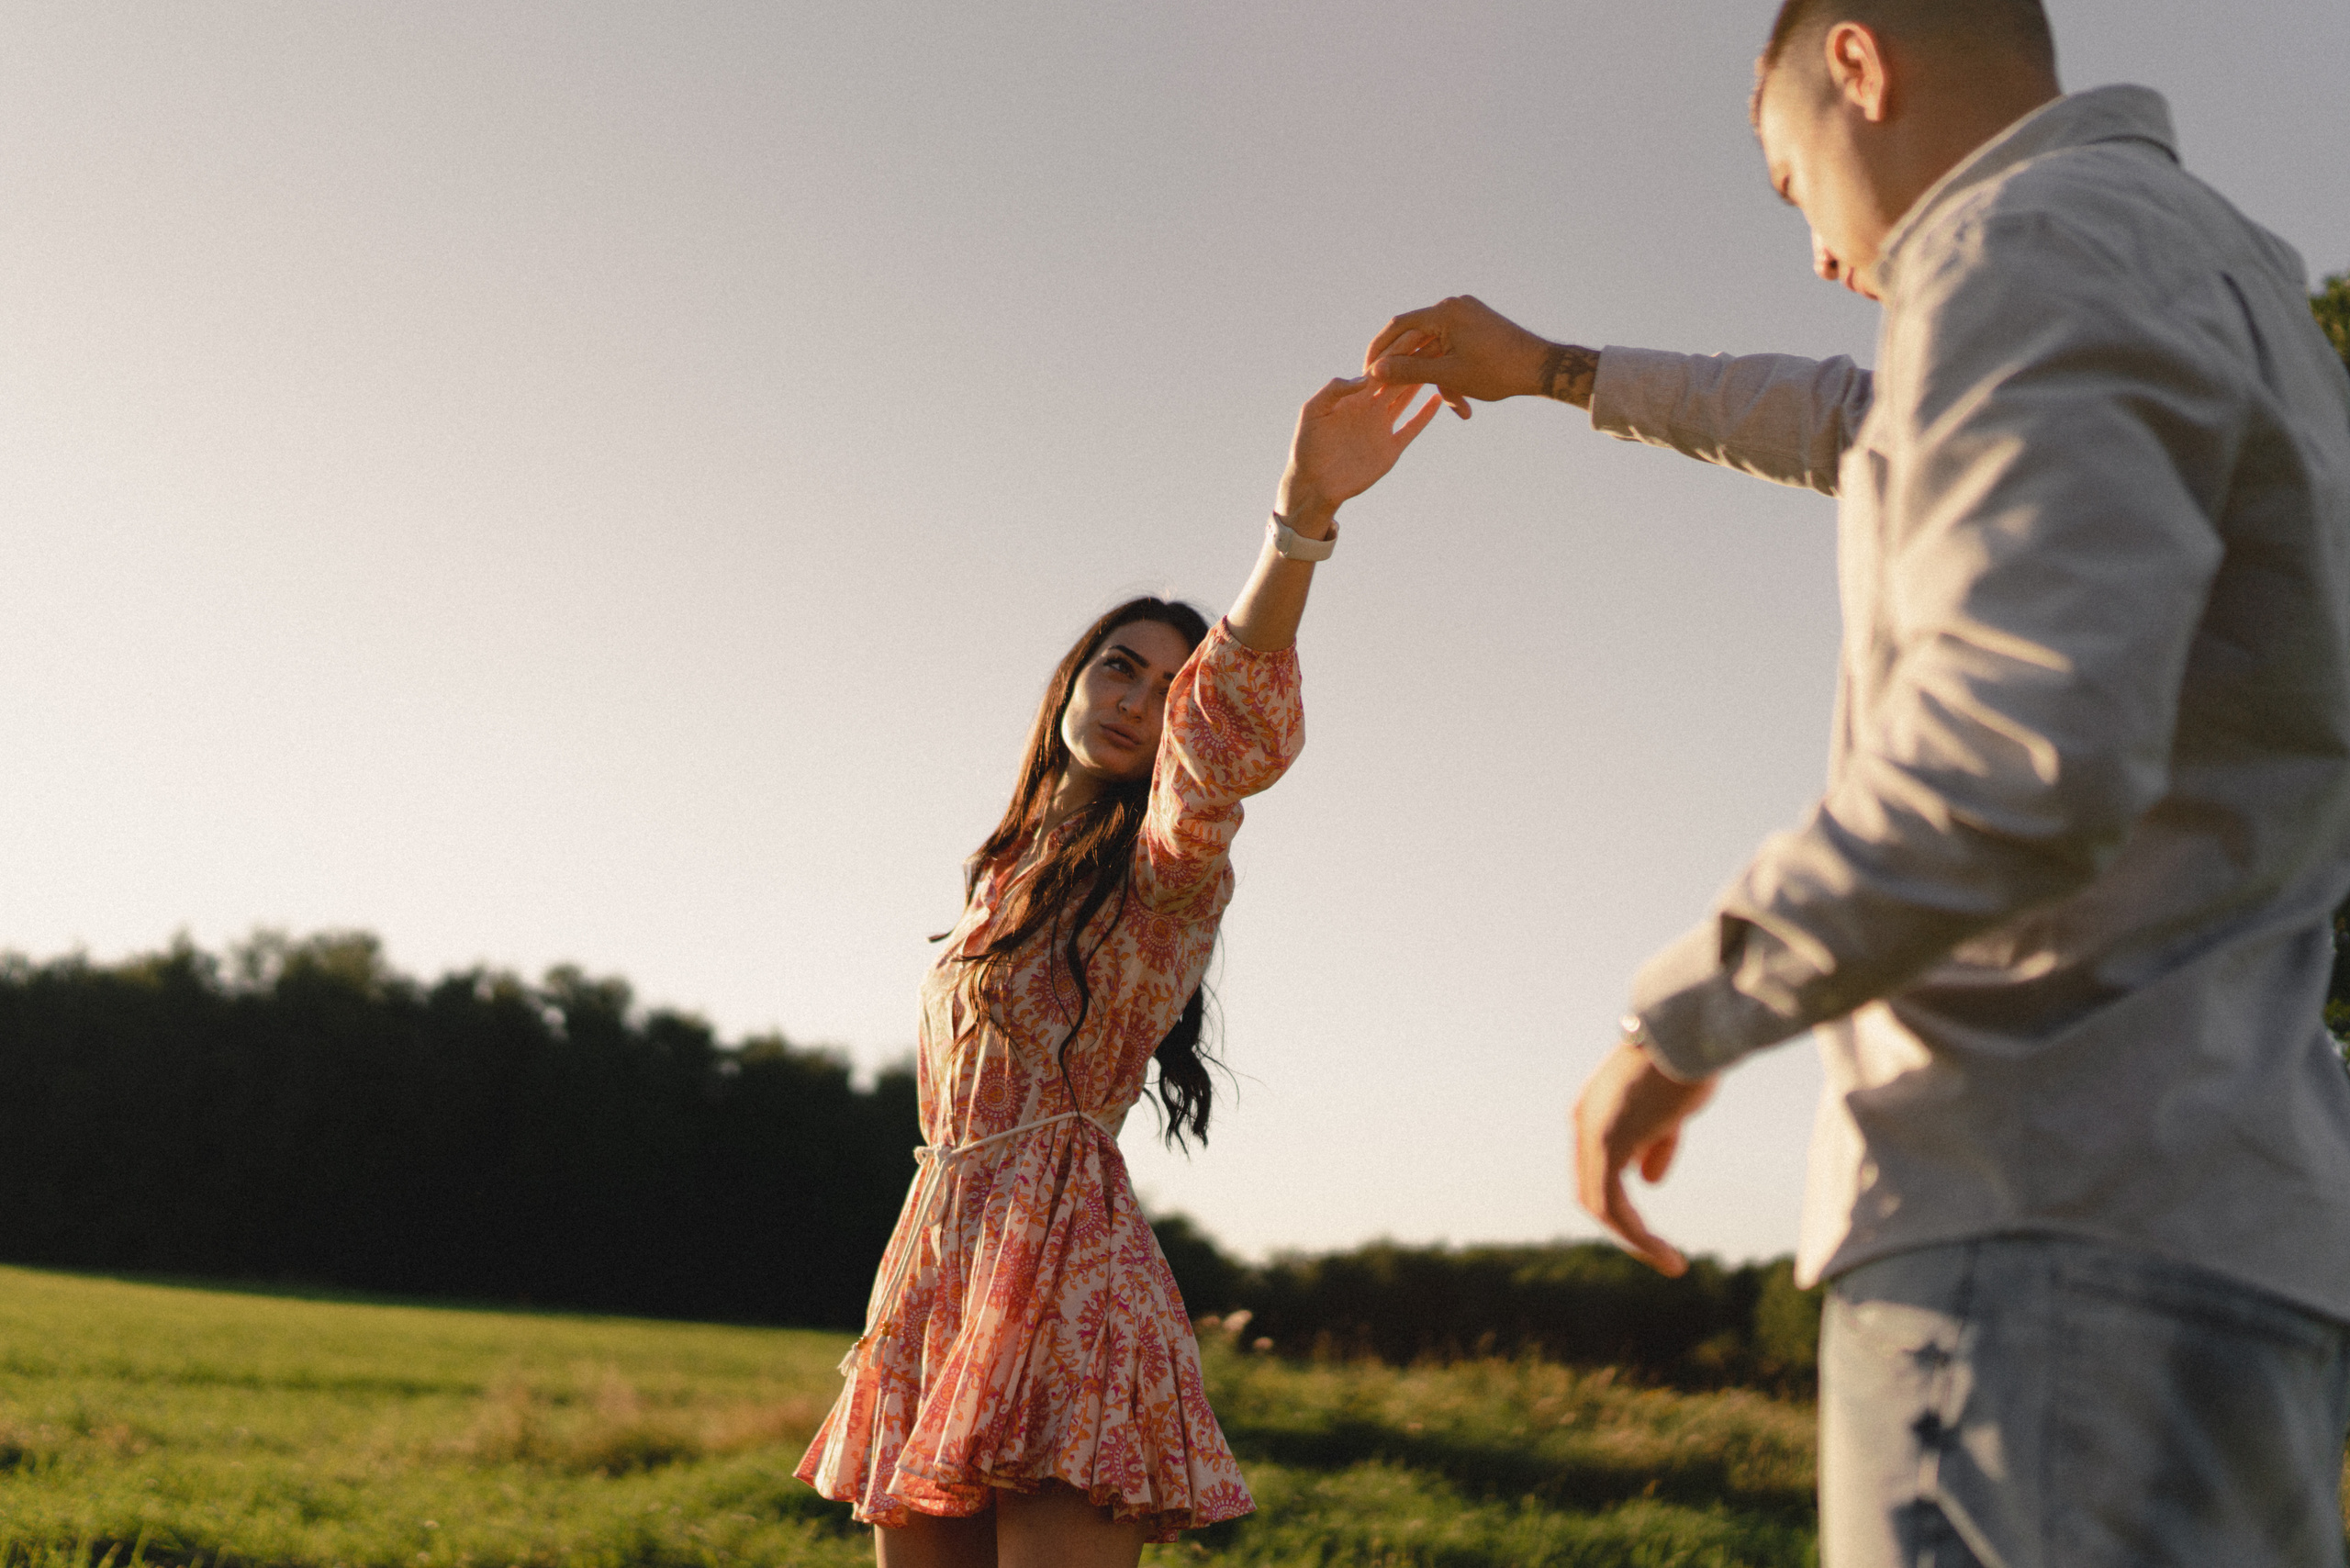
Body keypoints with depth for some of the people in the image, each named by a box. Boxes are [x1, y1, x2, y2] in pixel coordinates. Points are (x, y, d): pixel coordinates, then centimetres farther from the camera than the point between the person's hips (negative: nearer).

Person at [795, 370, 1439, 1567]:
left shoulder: (1167, 865, 0)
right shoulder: (999, 878, 22)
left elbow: (1229, 732, -23)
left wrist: (1304, 514, -38)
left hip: (1063, 1255, -7)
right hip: (933, 1254, 7)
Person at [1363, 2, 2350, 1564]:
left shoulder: (2031, 244, -9)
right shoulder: (2214, 267, 24)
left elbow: (2024, 751, -24)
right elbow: (1859, 430, 43)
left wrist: (1676, 1021, -11)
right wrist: (1553, 367, 52)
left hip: (2059, 1225, -10)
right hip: (2212, 1219, 10)